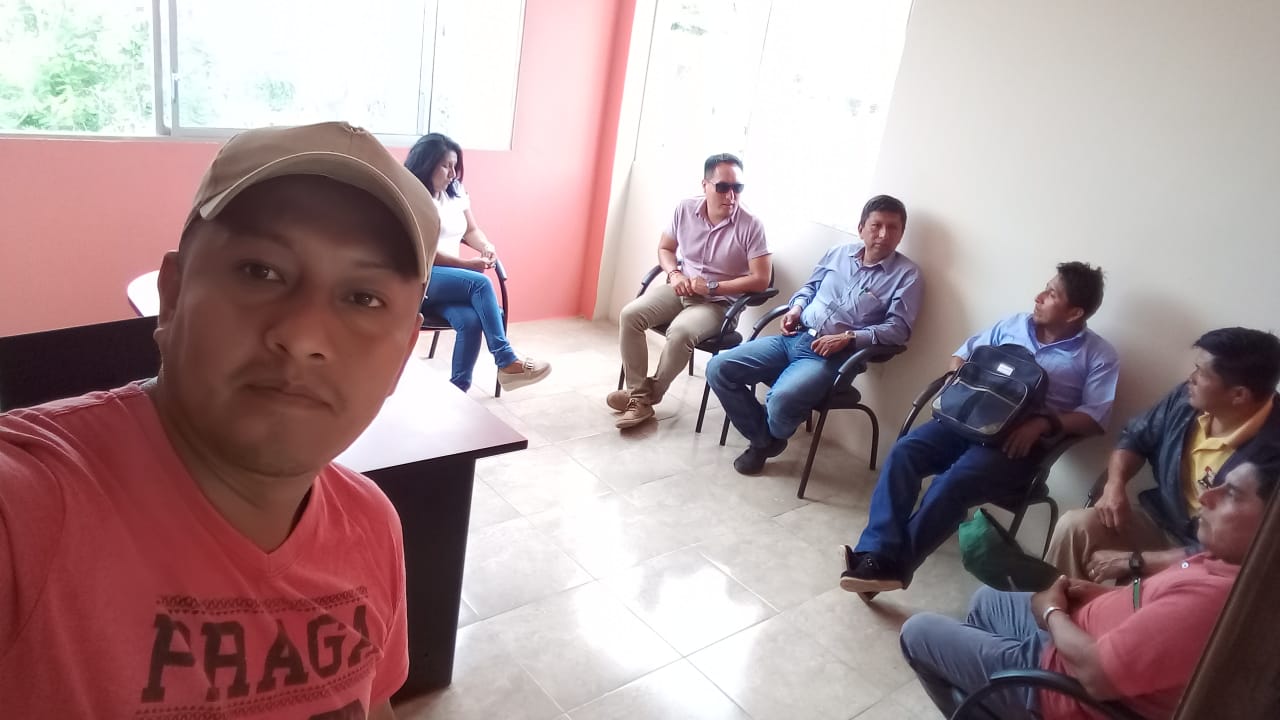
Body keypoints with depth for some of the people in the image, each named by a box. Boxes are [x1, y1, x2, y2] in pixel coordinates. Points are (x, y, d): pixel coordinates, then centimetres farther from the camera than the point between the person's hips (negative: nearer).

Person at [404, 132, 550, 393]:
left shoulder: (456, 192, 14)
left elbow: (471, 230, 21)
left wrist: (486, 247, -3)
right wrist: (468, 264, -20)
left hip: (449, 281, 6)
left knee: (471, 321, -28)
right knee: (480, 283, -30)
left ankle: (458, 391, -23)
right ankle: (506, 363, -29)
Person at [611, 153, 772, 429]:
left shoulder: (750, 225, -16)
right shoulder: (685, 209, -3)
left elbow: (761, 279, -16)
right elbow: (665, 248, 11)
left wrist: (712, 286, -19)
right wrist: (674, 274, -11)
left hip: (719, 302, -4)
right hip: (680, 290, 5)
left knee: (680, 332, -33)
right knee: (630, 314, -19)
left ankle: (651, 393, -8)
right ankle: (639, 397, -13)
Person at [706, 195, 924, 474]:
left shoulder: (907, 275, -2)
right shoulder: (839, 252, 13)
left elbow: (898, 329, -9)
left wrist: (848, 338, -19)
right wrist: (796, 307, 4)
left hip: (832, 356, -5)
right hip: (793, 338, 6)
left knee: (782, 398, -35)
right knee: (719, 368, -9)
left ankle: (773, 438, 5)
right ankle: (762, 439, 7)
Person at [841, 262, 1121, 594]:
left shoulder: (1099, 355, 4)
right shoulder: (1013, 324, 17)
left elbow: (1095, 417, -5)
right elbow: (963, 355, 24)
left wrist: (1044, 423, -21)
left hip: (1019, 441, -4)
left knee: (953, 483, -32)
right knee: (904, 451, -24)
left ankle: (893, 565, -24)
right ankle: (876, 555, -31)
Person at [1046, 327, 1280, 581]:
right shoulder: (1189, 398, -8)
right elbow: (1134, 438, 9)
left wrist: (1131, 561, -24)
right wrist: (1115, 484, -12)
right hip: (1162, 522, 7)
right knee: (1074, 526, -18)